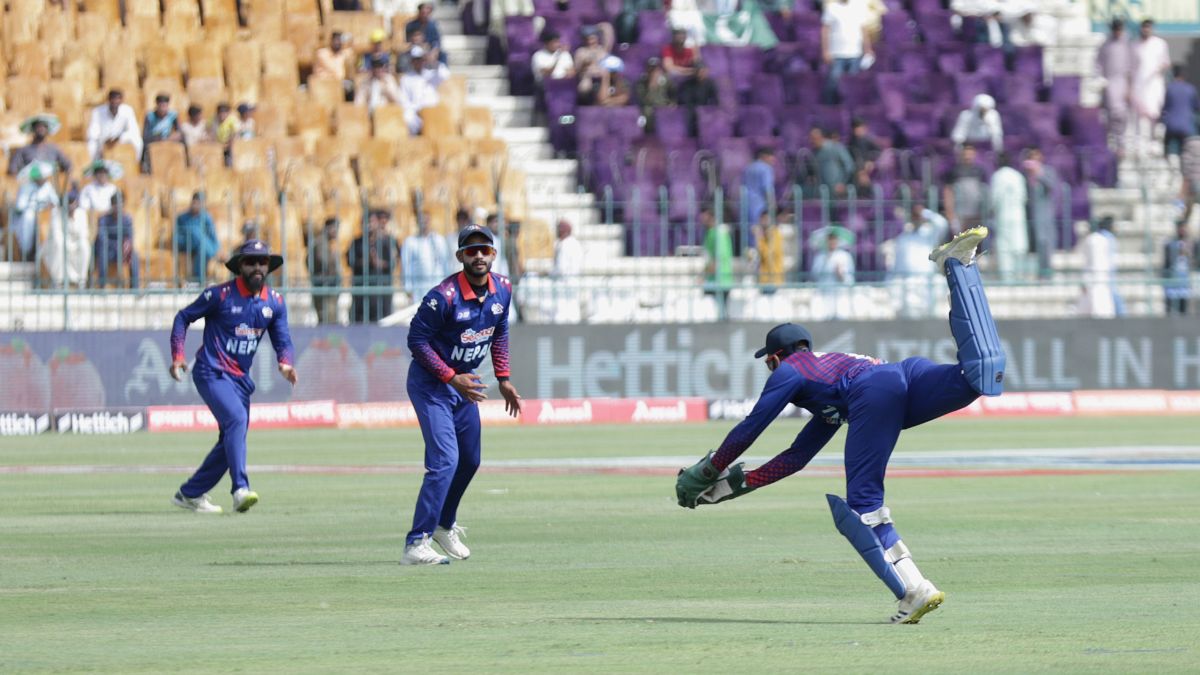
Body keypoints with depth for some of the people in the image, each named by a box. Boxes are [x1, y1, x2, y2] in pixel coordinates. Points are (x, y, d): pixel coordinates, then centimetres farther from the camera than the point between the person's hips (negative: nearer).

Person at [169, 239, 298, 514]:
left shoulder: (274, 302, 6)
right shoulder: (220, 295, -9)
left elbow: (282, 340, 8)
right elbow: (184, 317, 0)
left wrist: (286, 363, -14)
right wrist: (177, 355, -10)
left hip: (241, 378, 7)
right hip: (211, 374, -7)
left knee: (231, 440, 9)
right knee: (236, 418, -28)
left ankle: (190, 494, 25)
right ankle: (240, 490, -37)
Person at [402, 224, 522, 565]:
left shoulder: (502, 290, -3)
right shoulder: (444, 296, -26)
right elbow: (416, 339, -20)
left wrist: (503, 379, 9)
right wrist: (452, 378, -23)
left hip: (463, 382, 8)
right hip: (430, 382, -8)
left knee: (469, 460, 17)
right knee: (445, 460, -19)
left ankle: (445, 525, 40)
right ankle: (416, 544, -21)